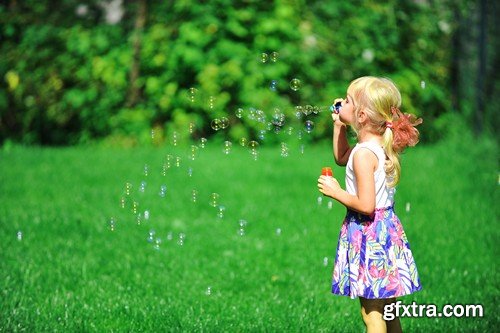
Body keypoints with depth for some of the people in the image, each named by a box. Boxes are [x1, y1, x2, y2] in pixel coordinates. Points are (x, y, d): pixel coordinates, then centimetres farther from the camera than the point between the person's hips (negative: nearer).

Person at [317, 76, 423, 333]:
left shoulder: (364, 154, -21)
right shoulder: (384, 146, 7)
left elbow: (366, 205, -27)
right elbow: (341, 158, 27)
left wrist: (335, 192, -13)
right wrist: (339, 126, 16)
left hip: (368, 231, -9)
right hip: (386, 227, 9)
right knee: (388, 311, 19)